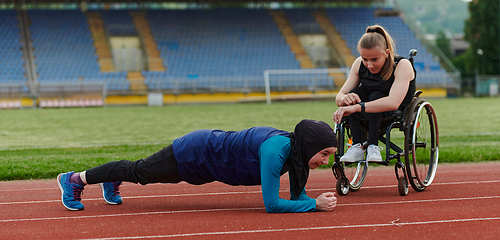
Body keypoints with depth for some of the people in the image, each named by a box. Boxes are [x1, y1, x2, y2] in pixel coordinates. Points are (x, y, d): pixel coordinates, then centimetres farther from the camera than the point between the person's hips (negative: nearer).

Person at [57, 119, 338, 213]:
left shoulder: (296, 150, -11)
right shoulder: (275, 150, -37)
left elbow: (298, 194, 0)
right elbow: (272, 204, -36)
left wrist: (317, 200, -19)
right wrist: (316, 204, -31)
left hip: (213, 146, 6)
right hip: (196, 154, -6)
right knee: (140, 170, 13)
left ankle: (112, 182, 55)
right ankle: (75, 179, 32)